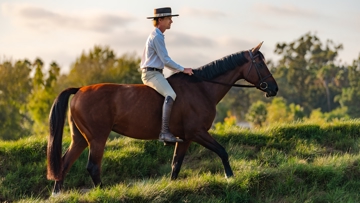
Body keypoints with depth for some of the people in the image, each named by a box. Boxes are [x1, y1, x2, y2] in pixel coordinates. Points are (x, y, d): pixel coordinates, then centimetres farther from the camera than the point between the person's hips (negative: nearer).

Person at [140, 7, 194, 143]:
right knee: (170, 95, -29)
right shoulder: (157, 37, -12)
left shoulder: (156, 36, 20)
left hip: (154, 73, 11)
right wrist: (182, 69, -8)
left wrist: (178, 70, 19)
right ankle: (164, 132, -37)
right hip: (151, 73, -11)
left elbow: (162, 60, 25)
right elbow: (166, 60, -15)